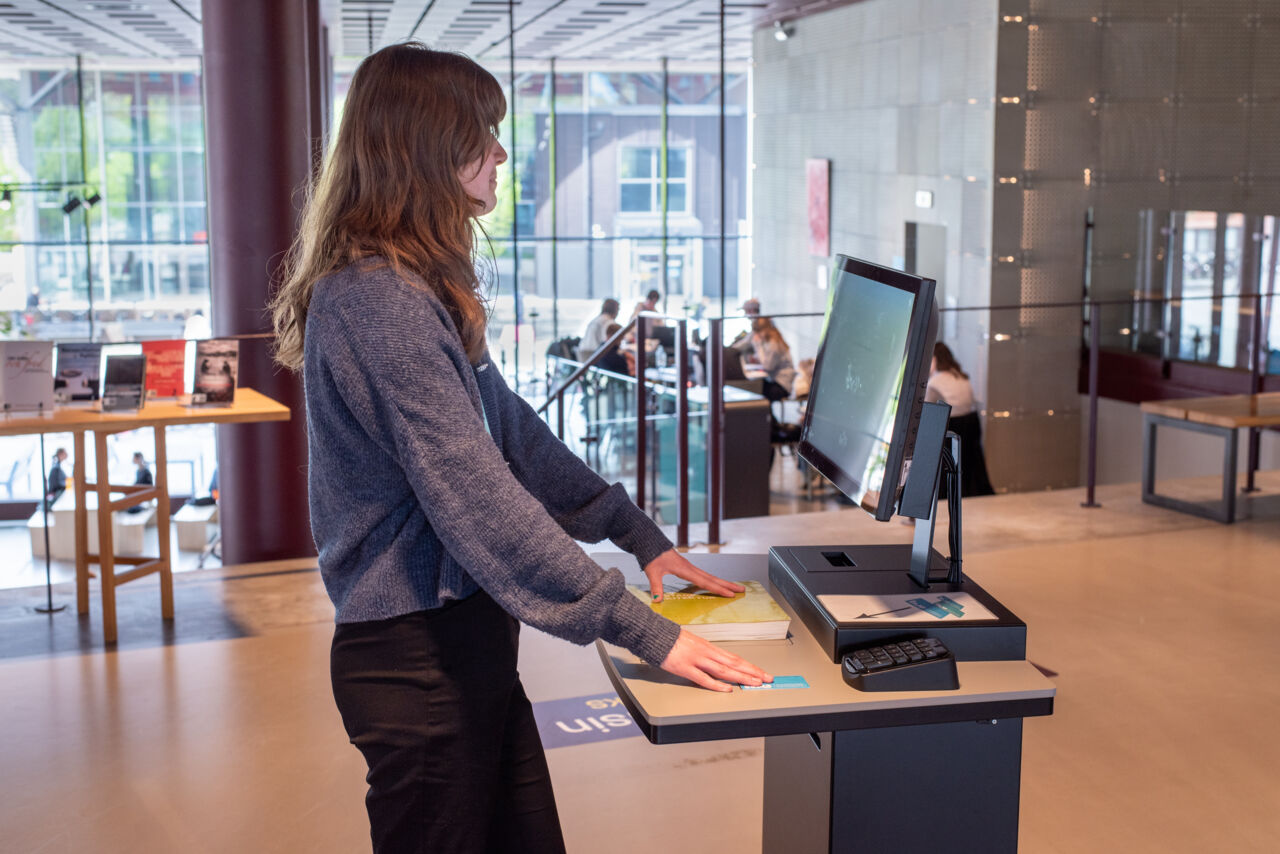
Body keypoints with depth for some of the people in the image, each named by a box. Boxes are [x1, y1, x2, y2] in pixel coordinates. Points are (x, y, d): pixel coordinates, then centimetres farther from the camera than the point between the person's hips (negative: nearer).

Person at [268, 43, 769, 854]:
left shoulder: (422, 290, 12)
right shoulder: (378, 301, -22)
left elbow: (511, 430, 15)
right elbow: (477, 499, -26)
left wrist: (641, 534, 12)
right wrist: (643, 629, -24)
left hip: (468, 641, 10)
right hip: (417, 653, -10)